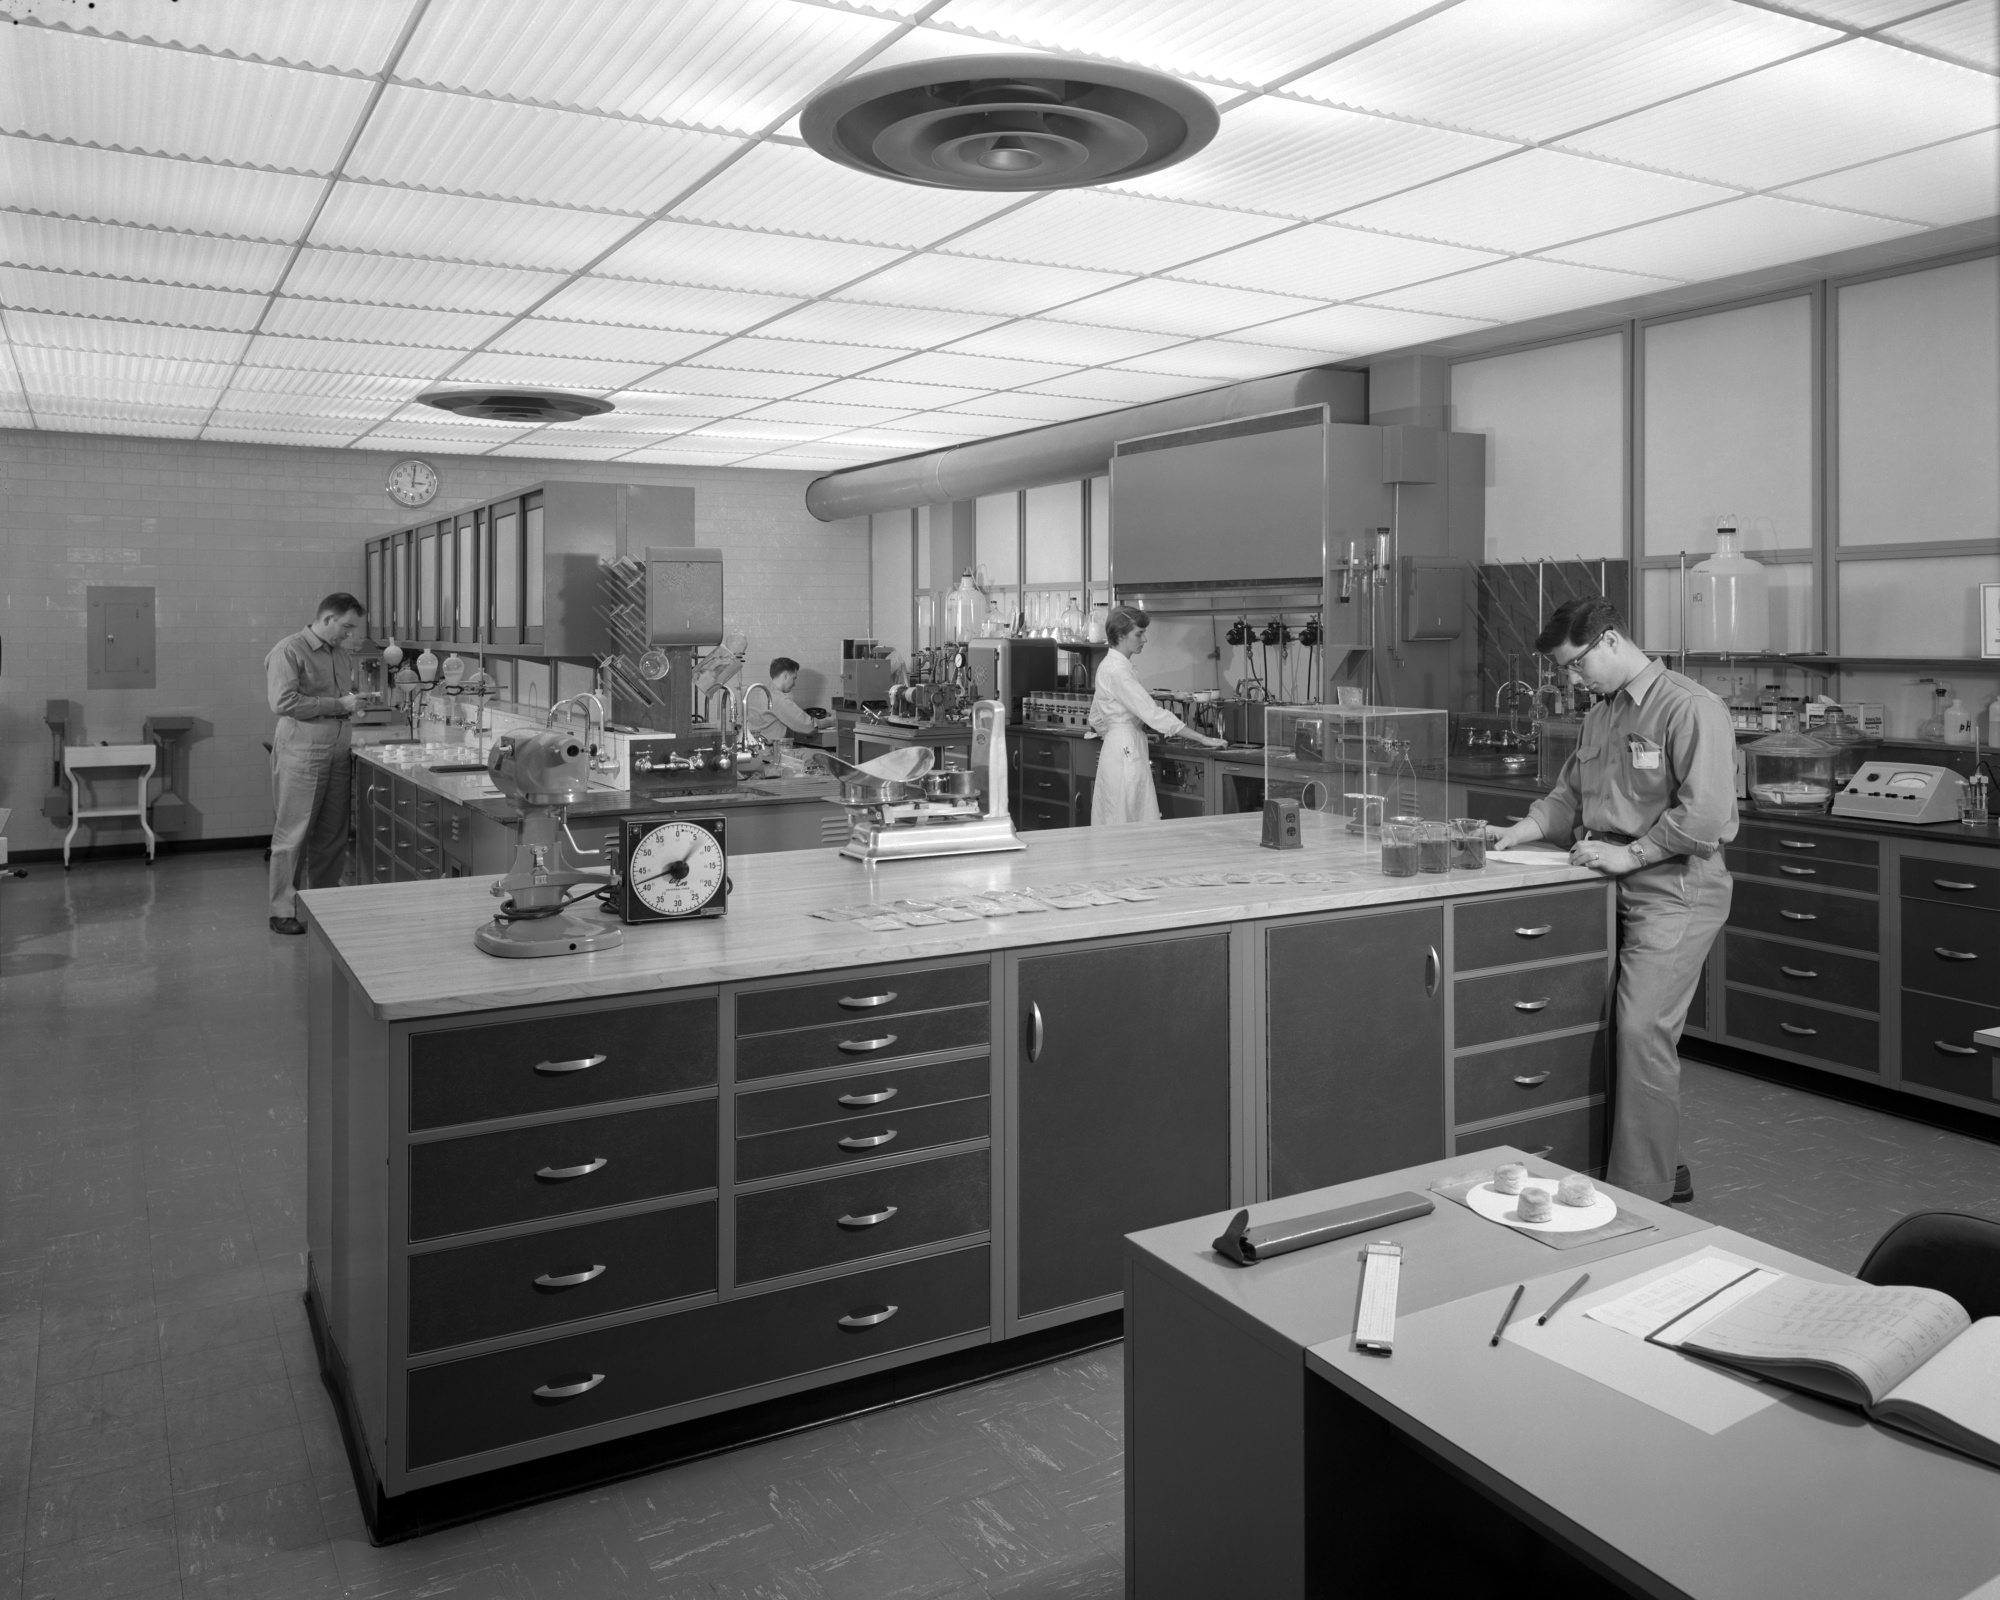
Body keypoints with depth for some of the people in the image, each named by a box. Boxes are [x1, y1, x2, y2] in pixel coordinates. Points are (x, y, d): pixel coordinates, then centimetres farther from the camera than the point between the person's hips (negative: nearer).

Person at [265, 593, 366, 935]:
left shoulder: (342, 656, 17)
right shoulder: (289, 651, -7)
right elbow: (284, 702, -17)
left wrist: (355, 702, 9)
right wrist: (338, 705, -16)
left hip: (336, 753, 7)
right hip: (300, 755, -7)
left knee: (333, 836, 10)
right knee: (292, 836, -1)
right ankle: (282, 911, 6)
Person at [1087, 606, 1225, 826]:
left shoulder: (1108, 666, 13)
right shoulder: (1118, 671, -16)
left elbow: (1097, 720, 21)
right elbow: (1152, 713, -20)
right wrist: (1202, 739, -18)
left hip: (1116, 748, 10)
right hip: (1127, 752, -10)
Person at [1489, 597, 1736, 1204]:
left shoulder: (1691, 709, -11)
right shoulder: (1599, 716, 16)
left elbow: (1706, 814, -18)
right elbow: (1567, 796, 22)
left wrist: (1627, 854, -15)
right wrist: (1518, 832, 6)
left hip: (1677, 891, -8)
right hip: (1619, 892, 8)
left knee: (1642, 1029, -12)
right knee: (1611, 1025, 6)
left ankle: (1644, 1193, -2)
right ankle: (1662, 1169, 21)